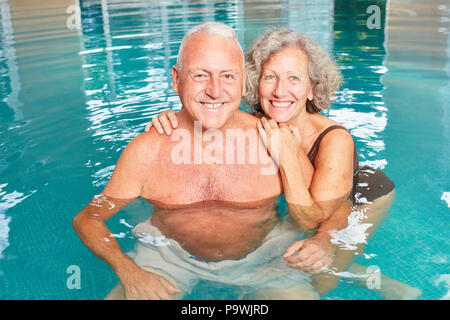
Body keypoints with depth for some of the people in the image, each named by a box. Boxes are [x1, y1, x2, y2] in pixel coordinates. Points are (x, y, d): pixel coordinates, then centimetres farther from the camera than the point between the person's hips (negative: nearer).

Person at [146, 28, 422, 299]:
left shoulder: (336, 141, -37)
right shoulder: (254, 128, -24)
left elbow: (313, 222, -36)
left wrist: (288, 158, -47)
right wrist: (170, 120, -33)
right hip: (312, 203, 5)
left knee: (319, 282, -15)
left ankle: (382, 285, 13)